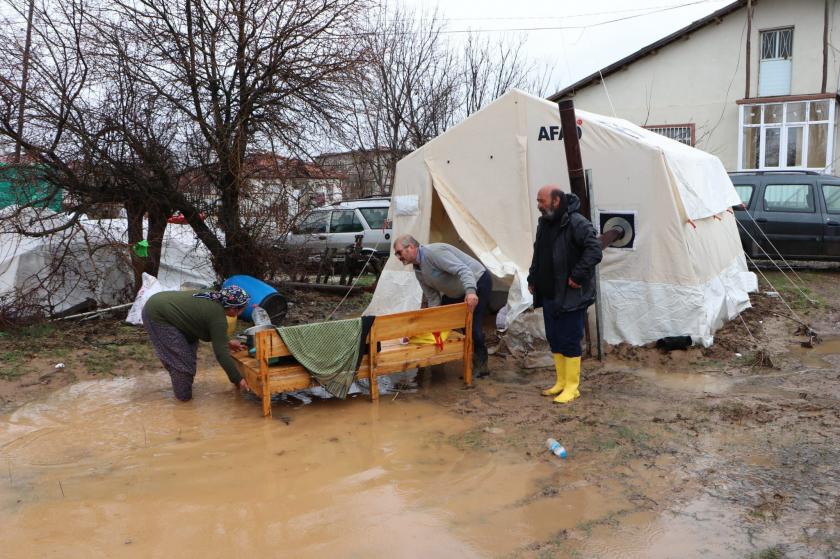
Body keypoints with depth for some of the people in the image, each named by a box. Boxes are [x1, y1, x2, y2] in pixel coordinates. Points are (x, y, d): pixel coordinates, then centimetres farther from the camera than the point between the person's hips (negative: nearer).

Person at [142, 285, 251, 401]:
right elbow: (221, 353, -20)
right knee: (180, 357, -3)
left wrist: (227, 343, 22)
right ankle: (183, 395, 11)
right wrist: (238, 379, -15)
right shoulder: (218, 317, -19)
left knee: (190, 342, 16)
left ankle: (184, 385, 27)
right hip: (156, 315, -9)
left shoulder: (213, 300, 6)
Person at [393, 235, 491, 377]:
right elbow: (433, 299, 4)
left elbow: (462, 269, -38)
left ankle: (481, 364, 2)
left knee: (472, 325, -15)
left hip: (478, 282, -10)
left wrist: (470, 291, -52)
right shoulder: (418, 271, 2)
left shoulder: (433, 252, -27)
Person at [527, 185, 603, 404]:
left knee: (569, 341, -1)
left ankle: (572, 387, 10)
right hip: (549, 295, 9)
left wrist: (577, 276, -24)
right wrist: (533, 278, 17)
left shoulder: (577, 223, -16)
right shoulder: (544, 223, 12)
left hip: (570, 297, -9)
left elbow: (594, 250, -25)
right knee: (554, 340, 14)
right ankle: (561, 382, 27)